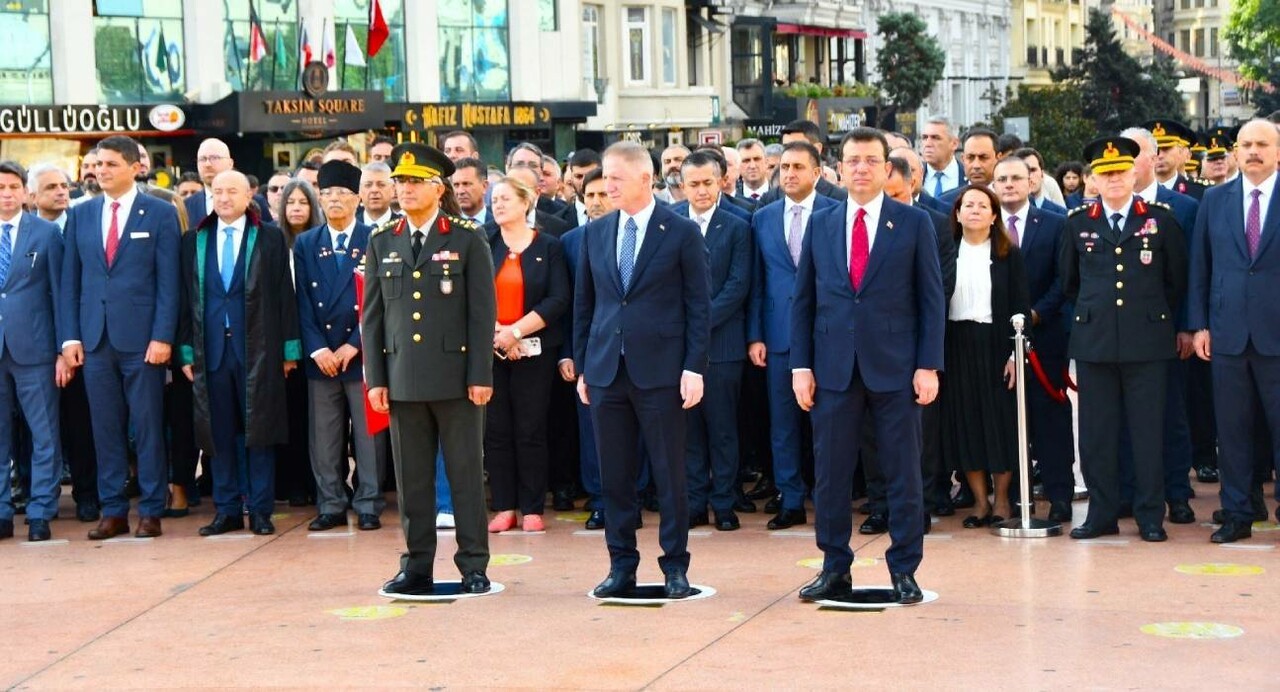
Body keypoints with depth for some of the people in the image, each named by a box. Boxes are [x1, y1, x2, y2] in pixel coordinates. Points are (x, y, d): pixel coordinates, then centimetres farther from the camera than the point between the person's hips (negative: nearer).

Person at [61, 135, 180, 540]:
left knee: (147, 427, 1)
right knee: (105, 428, 6)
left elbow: (168, 281, -3)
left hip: (141, 337, -3)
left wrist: (162, 337, -11)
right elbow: (70, 280, 11)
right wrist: (70, 336, 2)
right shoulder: (80, 215, 12)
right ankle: (113, 511, 13)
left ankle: (151, 511, 8)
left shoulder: (160, 214, 1)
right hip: (95, 338, 3)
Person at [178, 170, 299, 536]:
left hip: (258, 349, -2)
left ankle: (260, 510, 8)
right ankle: (226, 510, 13)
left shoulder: (270, 238, 4)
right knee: (218, 433, 5)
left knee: (259, 430, 1)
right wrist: (186, 350, 4)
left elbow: (284, 295, 2)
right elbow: (187, 298, 10)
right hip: (211, 350, 2)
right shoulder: (194, 241, 11)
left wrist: (289, 348, -1)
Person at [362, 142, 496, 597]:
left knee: (466, 473, 3)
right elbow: (371, 315, 10)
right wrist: (375, 377, 4)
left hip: (456, 376, -3)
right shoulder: (381, 243, 10)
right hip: (403, 379, 3)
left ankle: (473, 567, 10)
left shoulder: (468, 240, 0)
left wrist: (480, 375, -8)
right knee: (412, 478, 7)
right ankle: (417, 567, 15)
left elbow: (483, 312, -2)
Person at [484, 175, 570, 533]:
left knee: (530, 431, 0)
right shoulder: (484, 247, 8)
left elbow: (558, 300, -6)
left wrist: (516, 331, -12)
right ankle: (504, 507, 9)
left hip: (534, 351, -2)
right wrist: (496, 332, -12)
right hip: (489, 351, 2)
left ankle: (532, 509, 6)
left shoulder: (549, 247, 4)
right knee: (496, 430, 2)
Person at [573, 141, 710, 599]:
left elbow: (699, 305, -3)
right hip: (605, 371, 4)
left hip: (660, 370, -4)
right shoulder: (595, 233, 10)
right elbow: (584, 303, 14)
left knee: (669, 473, 3)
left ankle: (675, 566, 13)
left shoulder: (682, 232, -2)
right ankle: (621, 565, 17)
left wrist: (695, 368, -9)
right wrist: (581, 367, 10)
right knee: (614, 474, 8)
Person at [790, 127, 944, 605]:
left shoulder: (915, 223, 2)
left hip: (896, 367, -2)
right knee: (830, 472, 5)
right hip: (834, 366, 2)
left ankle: (904, 570, 14)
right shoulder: (820, 224, 9)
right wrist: (801, 365, 2)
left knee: (902, 472, 3)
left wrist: (928, 366, -7)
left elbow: (931, 299, 0)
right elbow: (803, 300, 10)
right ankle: (835, 569, 16)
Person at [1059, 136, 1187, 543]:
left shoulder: (1160, 219, 4)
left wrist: (1157, 315, 11)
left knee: (1148, 430, 1)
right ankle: (1102, 513, 13)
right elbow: (1068, 282, 19)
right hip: (1094, 341, 2)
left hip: (1147, 341, -1)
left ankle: (1150, 516, 9)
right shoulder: (1078, 224, 8)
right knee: (1096, 431, 3)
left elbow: (1177, 279, 11)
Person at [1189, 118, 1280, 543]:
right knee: (1232, 428, 7)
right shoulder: (1214, 200, 9)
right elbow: (1199, 267, 10)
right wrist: (1199, 325, 4)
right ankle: (1236, 515, 15)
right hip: (1228, 331, 2)